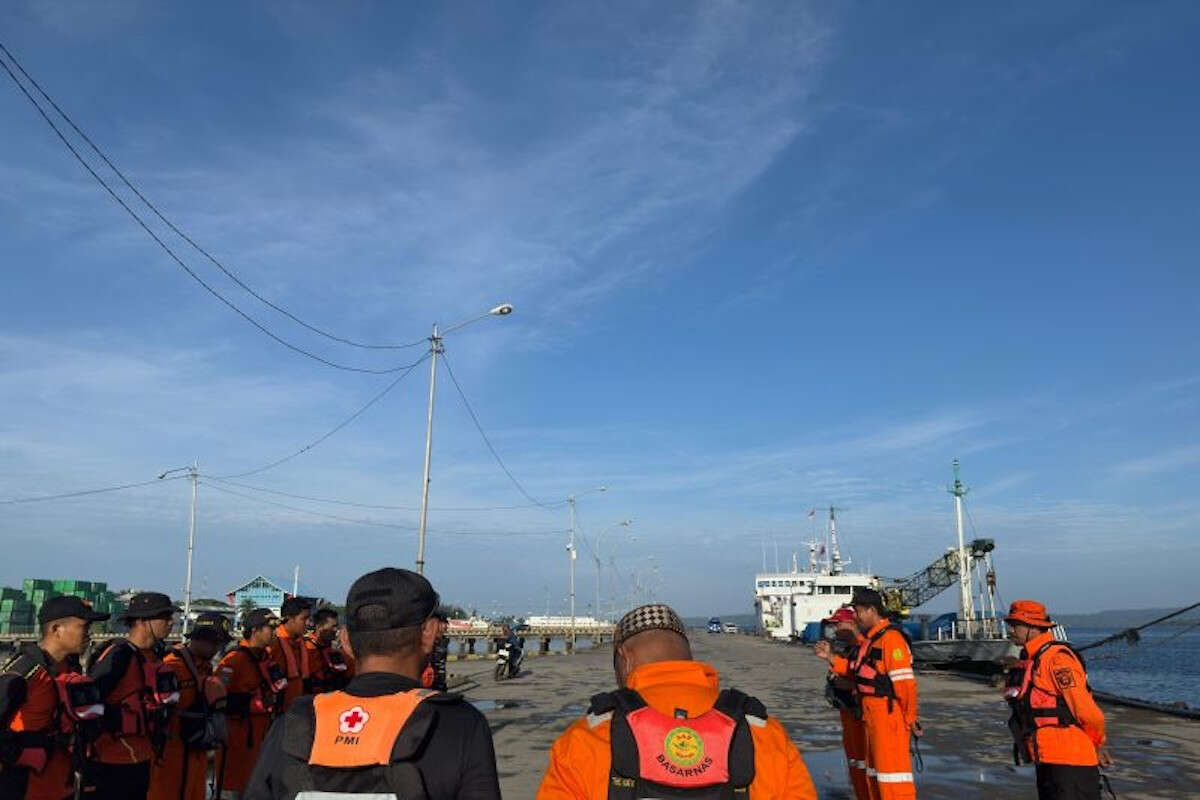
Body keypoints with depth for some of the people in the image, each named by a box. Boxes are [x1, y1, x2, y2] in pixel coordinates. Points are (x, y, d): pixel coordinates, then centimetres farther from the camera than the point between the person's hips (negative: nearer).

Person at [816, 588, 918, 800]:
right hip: (873, 715, 10)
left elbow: (905, 682, -21)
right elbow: (858, 671, 17)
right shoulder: (869, 639, 14)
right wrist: (831, 658, 10)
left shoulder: (890, 638, -18)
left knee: (891, 768, -8)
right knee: (875, 769, 18)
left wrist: (910, 719, -17)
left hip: (890, 715, -10)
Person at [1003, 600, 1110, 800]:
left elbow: (1088, 711, -17)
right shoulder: (1027, 662, 12)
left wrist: (1098, 745, 0)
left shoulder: (1057, 658, -18)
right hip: (1046, 762, 10)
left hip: (1070, 762, -10)